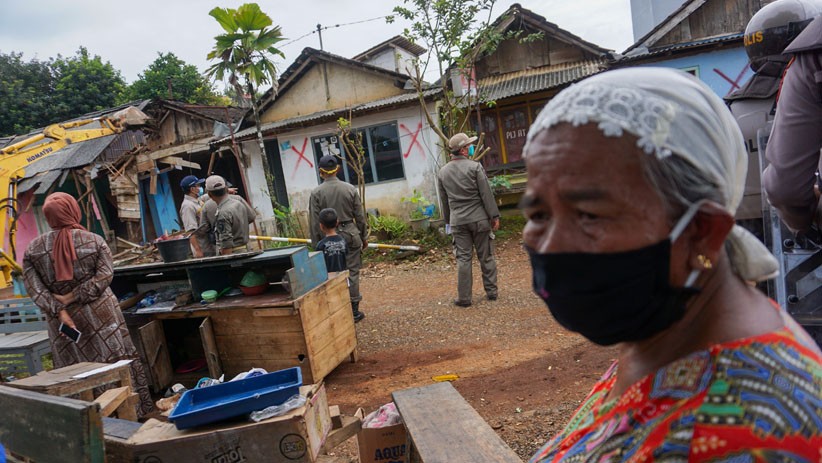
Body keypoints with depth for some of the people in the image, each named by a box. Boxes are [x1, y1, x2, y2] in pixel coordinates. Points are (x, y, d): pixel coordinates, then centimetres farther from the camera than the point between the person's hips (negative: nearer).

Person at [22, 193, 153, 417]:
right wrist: (73, 297, -13)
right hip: (100, 314, -2)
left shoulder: (33, 248, 0)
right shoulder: (95, 241, -6)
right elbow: (104, 276, -15)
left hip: (63, 320, 2)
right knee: (118, 362, 7)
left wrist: (59, 311, -9)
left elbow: (34, 288, -5)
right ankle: (134, 408, 14)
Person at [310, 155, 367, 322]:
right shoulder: (350, 188, -2)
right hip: (350, 233, 1)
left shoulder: (316, 192, -6)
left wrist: (316, 244, 4)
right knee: (352, 272, 7)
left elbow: (315, 222, -4)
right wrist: (364, 236, 14)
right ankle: (354, 310, 11)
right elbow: (359, 216, 2)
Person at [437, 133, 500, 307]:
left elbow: (444, 201, 13)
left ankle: (464, 297, 6)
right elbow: (486, 194, -9)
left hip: (458, 221, 3)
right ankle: (491, 292, 17)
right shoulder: (475, 167, -9)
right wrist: (494, 216, -3)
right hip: (479, 219, -3)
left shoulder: (442, 172, 5)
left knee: (463, 259, 4)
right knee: (486, 257, 8)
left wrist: (448, 220, 22)